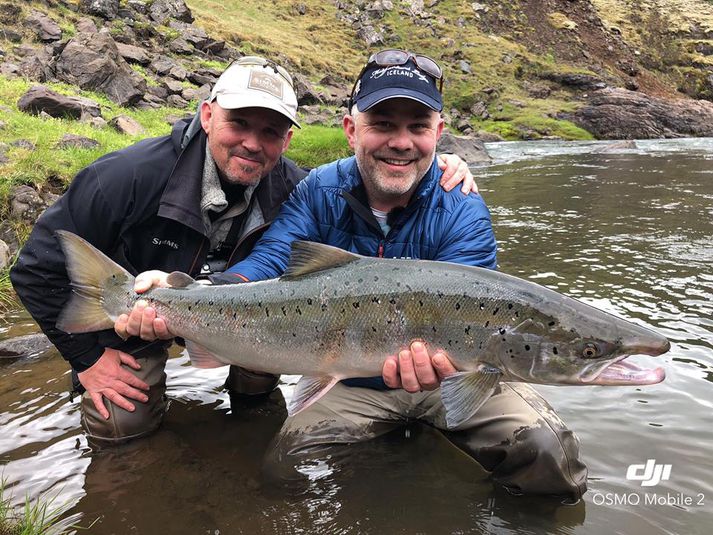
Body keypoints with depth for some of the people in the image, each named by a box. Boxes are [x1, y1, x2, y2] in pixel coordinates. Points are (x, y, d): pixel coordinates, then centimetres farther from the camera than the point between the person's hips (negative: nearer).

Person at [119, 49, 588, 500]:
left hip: (455, 375, -2)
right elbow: (269, 262, -17)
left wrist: (439, 357, -50)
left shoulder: (462, 211, -15)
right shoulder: (319, 192, -6)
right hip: (352, 382, 3)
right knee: (288, 466, -12)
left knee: (546, 451, -21)